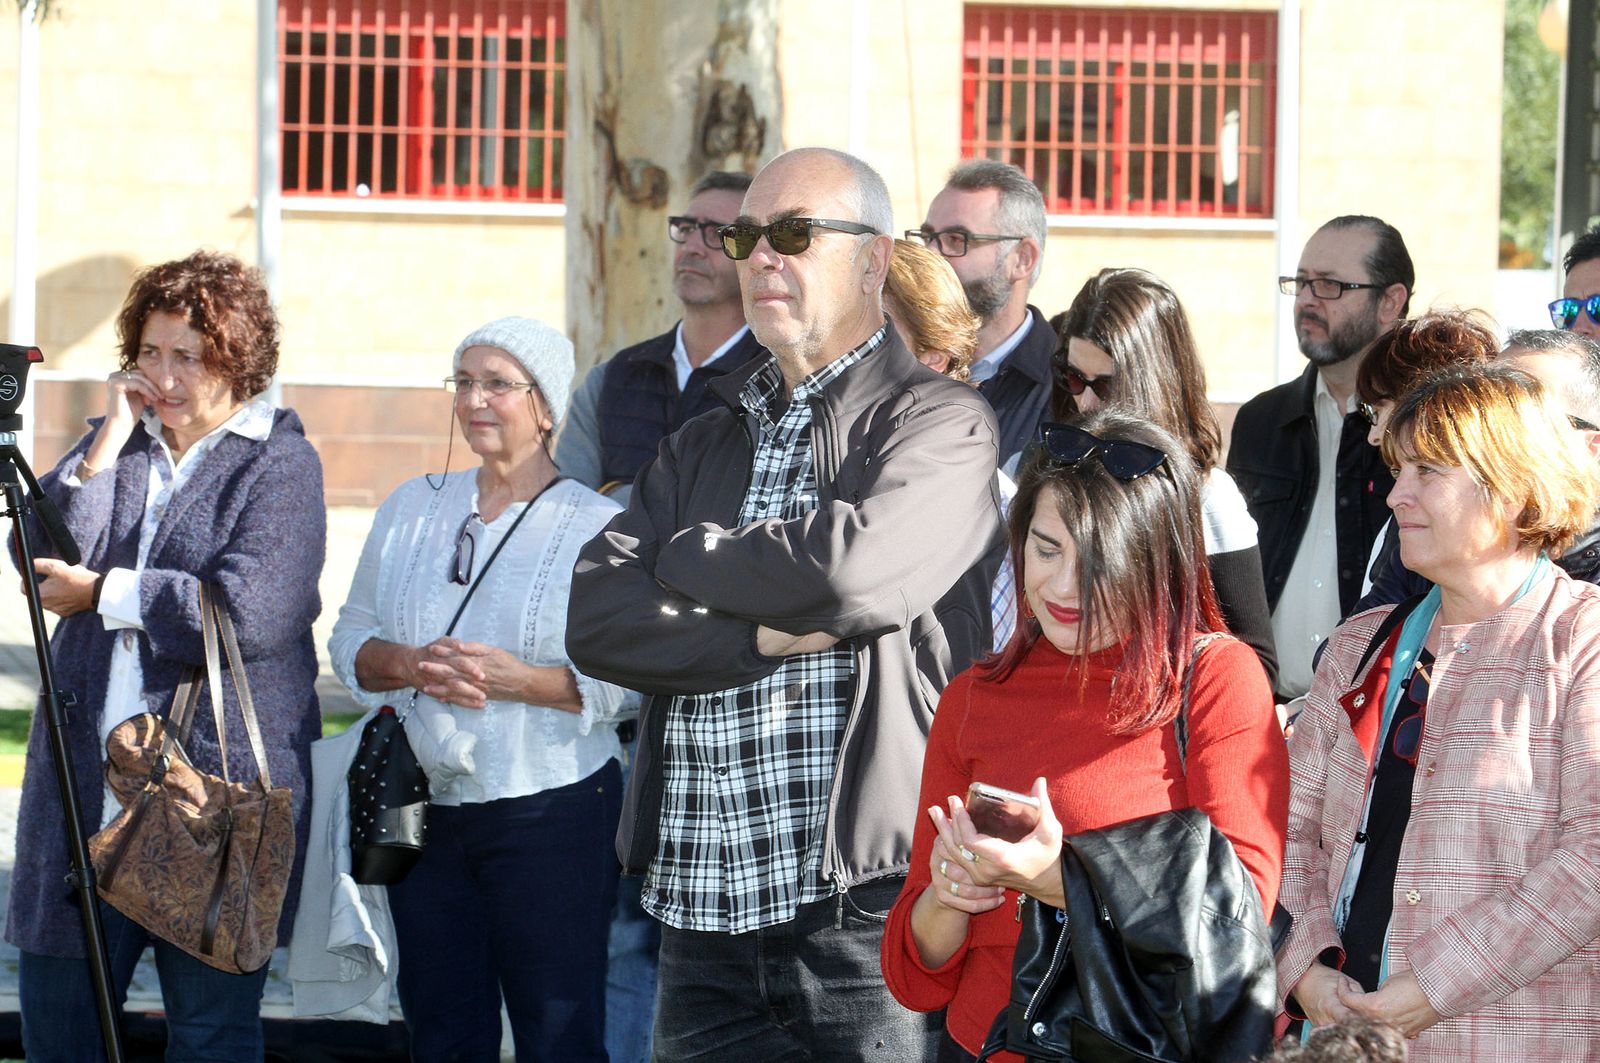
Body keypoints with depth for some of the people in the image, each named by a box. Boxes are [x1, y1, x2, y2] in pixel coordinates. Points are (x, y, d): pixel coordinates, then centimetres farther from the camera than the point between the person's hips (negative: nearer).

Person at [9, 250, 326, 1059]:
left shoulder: (279, 465, -3)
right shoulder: (117, 443, 13)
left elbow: (248, 617, -17)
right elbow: (39, 557, -1)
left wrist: (101, 594, -9)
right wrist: (109, 440, -7)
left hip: (218, 787, -5)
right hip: (85, 776, 5)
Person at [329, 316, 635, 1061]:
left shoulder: (596, 525, -3)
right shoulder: (411, 509, 13)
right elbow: (351, 640, 12)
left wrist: (518, 679, -22)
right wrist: (411, 665, -9)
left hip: (553, 812, -4)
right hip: (425, 811, 5)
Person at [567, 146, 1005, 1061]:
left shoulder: (942, 424, 1)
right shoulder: (704, 446, 20)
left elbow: (856, 569, -19)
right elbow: (597, 619, 5)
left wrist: (688, 559, -1)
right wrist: (763, 635, -11)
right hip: (704, 912, 6)